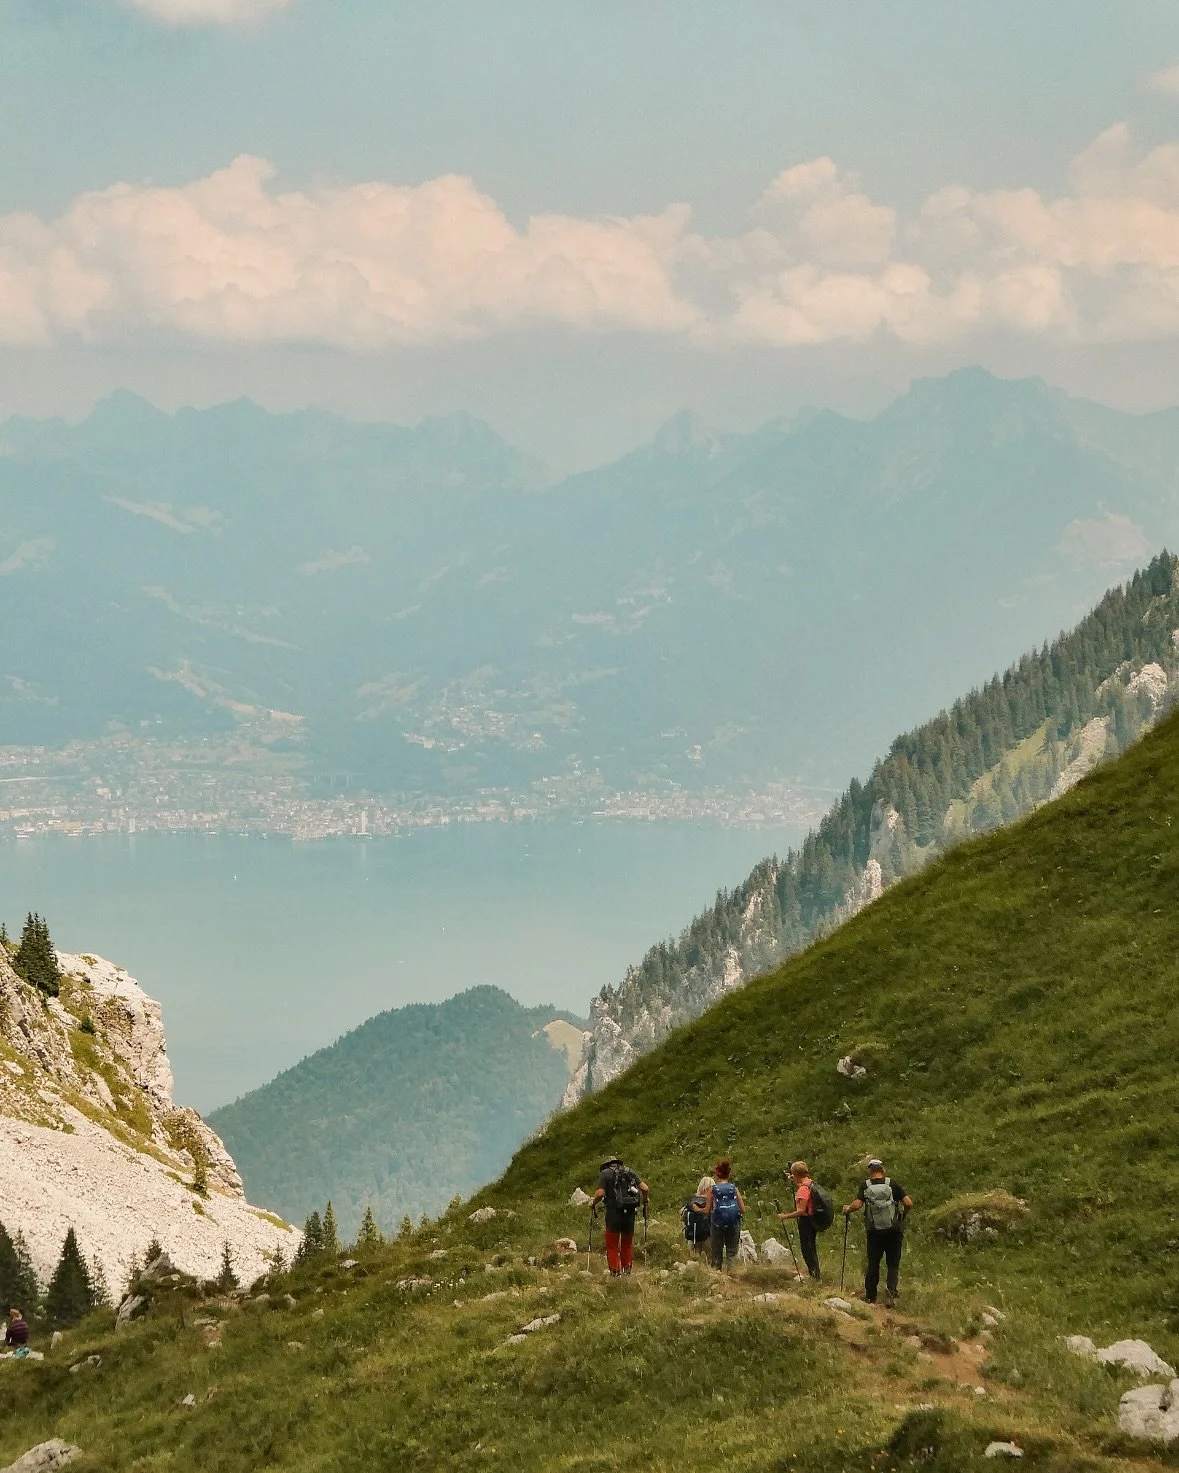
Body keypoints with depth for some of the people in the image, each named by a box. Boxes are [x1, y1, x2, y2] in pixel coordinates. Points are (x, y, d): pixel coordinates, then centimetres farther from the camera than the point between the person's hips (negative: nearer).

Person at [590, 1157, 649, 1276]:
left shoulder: (605, 1174, 2)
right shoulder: (629, 1172, 14)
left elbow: (600, 1193, -11)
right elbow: (645, 1188, 7)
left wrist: (593, 1202, 7)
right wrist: (645, 1200, 25)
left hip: (614, 1212, -4)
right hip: (630, 1212, 4)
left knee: (612, 1244, 5)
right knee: (627, 1243, 17)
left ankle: (615, 1272, 1)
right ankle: (627, 1270, 16)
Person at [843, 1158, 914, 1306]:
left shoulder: (865, 1186, -5)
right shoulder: (893, 1184, -5)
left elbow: (857, 1204, -17)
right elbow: (908, 1203, -11)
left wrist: (847, 1209, 4)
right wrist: (904, 1212, 10)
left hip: (874, 1232, 1)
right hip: (894, 1231, -1)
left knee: (873, 1264, 12)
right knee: (893, 1264, 9)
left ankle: (871, 1297, 17)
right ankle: (891, 1289, -13)